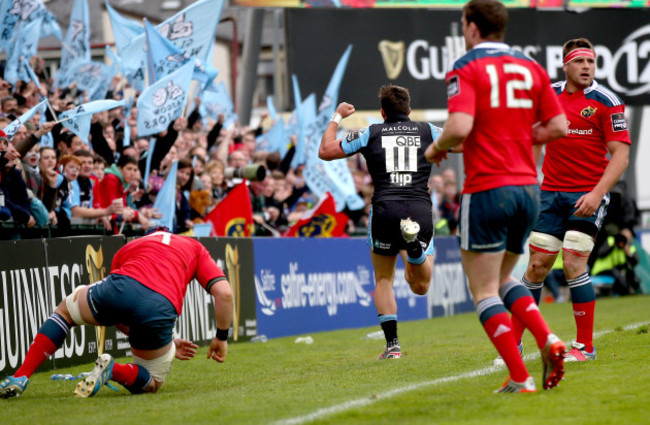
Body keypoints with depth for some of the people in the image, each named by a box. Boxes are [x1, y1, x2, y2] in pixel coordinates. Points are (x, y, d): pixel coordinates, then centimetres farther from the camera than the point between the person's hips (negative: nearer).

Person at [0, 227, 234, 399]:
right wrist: (221, 337, 28)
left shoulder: (127, 248, 38)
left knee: (66, 309, 33)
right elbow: (224, 293, 15)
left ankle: (20, 377, 16)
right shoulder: (195, 247, 32)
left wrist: (168, 344, 41)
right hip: (161, 309, -1)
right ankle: (114, 371, -9)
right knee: (151, 382, 25)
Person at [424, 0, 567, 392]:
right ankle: (548, 340, -1)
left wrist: (437, 148, 0)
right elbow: (558, 126, 8)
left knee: (484, 292, 2)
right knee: (503, 279, 22)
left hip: (487, 189, -6)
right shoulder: (531, 68, 10)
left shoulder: (466, 69, -6)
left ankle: (520, 378, -8)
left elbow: (459, 127, -20)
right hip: (528, 187, 6)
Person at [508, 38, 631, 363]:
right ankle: (514, 341, 13)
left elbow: (620, 154, -11)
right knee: (537, 265, 3)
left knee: (573, 265, -13)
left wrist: (597, 193, -21)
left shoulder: (606, 102, -8)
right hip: (551, 192, 4)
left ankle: (585, 345, -2)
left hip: (589, 194, -4)